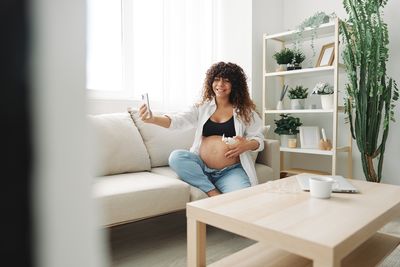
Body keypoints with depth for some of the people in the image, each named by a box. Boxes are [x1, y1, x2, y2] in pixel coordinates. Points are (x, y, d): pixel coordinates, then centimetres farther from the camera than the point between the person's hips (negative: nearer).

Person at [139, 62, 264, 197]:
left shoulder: (244, 111, 7)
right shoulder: (202, 107, 9)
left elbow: (259, 139, 9)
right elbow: (178, 120, -4)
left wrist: (246, 145, -15)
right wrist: (153, 119, -24)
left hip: (231, 171, -3)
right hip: (201, 167, 4)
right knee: (176, 156, -27)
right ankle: (212, 192, -18)